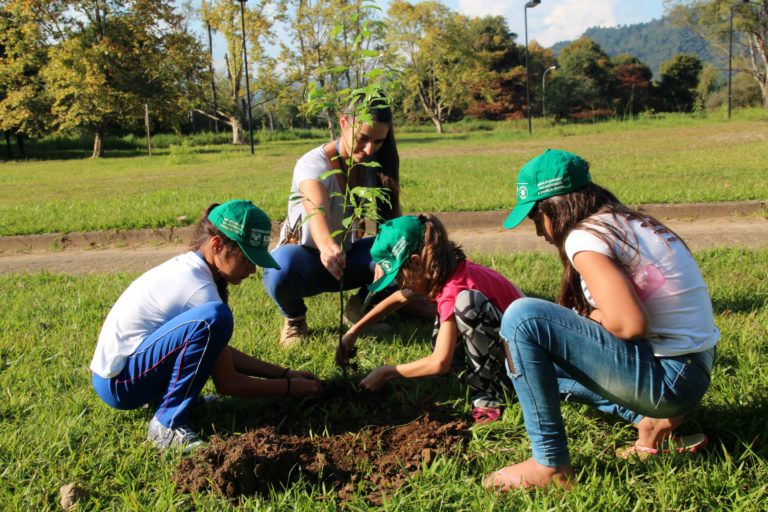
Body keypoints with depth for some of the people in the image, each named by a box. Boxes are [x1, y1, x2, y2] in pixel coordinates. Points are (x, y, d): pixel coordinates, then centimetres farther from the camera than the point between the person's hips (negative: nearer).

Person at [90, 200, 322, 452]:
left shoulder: (187, 267, 5)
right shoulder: (199, 287, -21)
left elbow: (221, 351, 13)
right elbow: (227, 384, -15)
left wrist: (283, 372, 9)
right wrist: (288, 386, -4)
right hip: (117, 382, -10)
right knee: (215, 318, -28)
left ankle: (166, 394, 8)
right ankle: (167, 425, -18)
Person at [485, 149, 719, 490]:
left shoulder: (585, 236, -15)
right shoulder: (623, 221, 12)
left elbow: (629, 323, -25)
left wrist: (585, 319, -6)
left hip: (669, 376, -10)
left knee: (522, 318, -19)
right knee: (534, 361, 23)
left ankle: (550, 465, -10)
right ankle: (651, 419, 12)